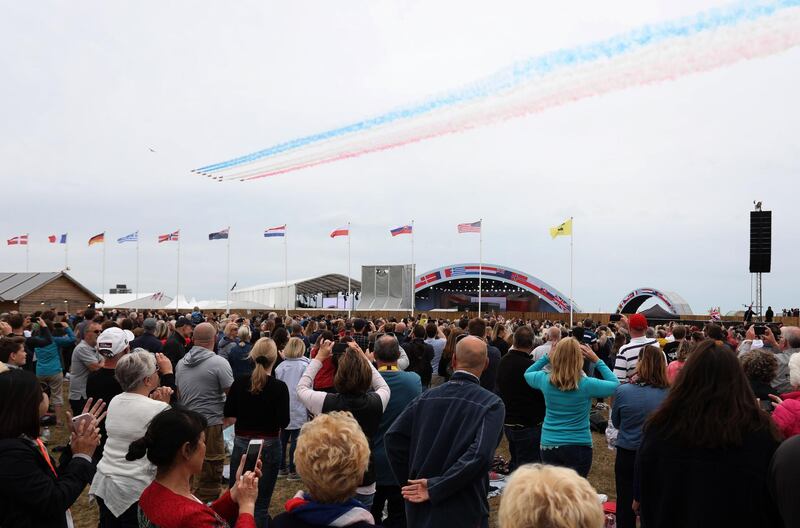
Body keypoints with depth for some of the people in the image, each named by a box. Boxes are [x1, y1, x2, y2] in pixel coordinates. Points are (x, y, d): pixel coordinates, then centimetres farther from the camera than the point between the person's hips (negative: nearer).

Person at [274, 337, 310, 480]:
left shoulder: (281, 366, 1)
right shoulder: (304, 366, -11)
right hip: (298, 408, -4)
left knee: (283, 438, 15)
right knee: (295, 440, 2)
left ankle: (282, 468, 23)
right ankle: (292, 471, 7)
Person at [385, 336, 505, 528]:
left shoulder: (427, 397, -3)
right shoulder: (492, 404, -13)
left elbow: (392, 437, -6)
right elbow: (480, 455, -26)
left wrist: (409, 481, 1)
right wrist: (436, 487, -19)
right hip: (463, 511, -4)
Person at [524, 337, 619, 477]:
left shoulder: (545, 380, -8)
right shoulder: (586, 384, -16)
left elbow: (527, 373, 16)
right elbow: (615, 384, 2)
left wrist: (547, 357, 6)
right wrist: (596, 361, 0)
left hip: (548, 445, 3)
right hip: (579, 446, -3)